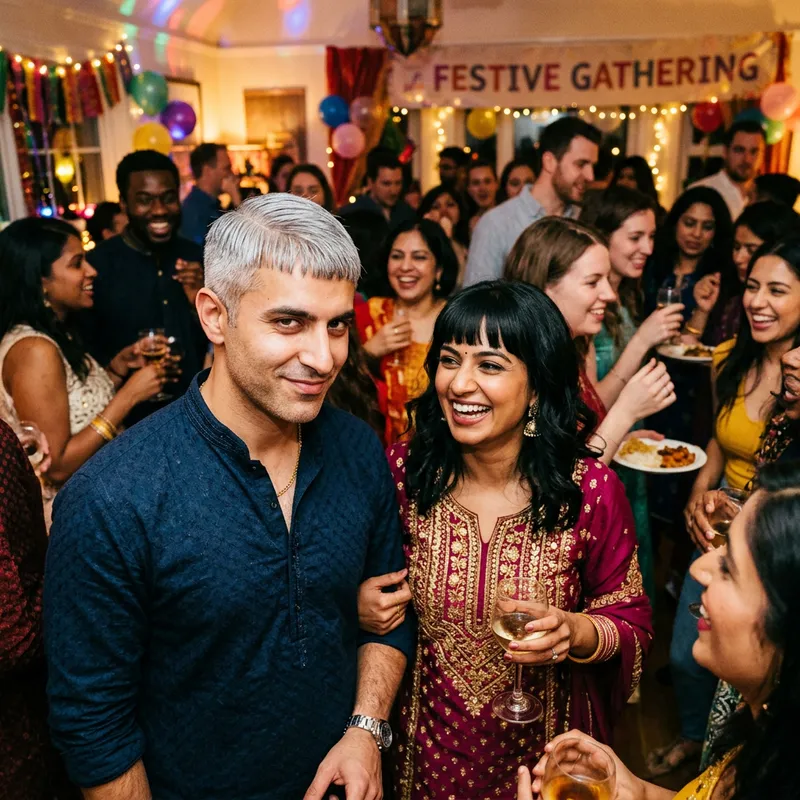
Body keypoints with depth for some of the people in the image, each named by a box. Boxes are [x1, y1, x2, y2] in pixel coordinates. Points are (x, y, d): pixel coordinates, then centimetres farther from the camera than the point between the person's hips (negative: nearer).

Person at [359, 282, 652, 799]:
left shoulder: (593, 490, -20)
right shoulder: (402, 472, -15)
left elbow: (632, 621, -8)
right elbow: (368, 583, 1)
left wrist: (577, 633, -27)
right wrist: (361, 601, -20)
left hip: (540, 747, -1)